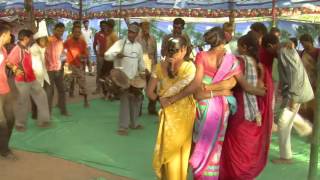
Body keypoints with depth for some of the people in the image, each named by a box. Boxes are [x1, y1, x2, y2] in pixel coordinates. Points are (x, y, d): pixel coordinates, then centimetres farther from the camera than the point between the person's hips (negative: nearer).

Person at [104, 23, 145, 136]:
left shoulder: (138, 46, 9)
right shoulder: (120, 43, -8)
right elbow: (107, 55, -14)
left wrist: (142, 71, 9)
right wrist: (116, 55, -32)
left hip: (135, 78, 6)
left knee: (136, 100, 12)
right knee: (125, 101, -9)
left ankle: (133, 123, 28)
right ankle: (123, 127, -1)